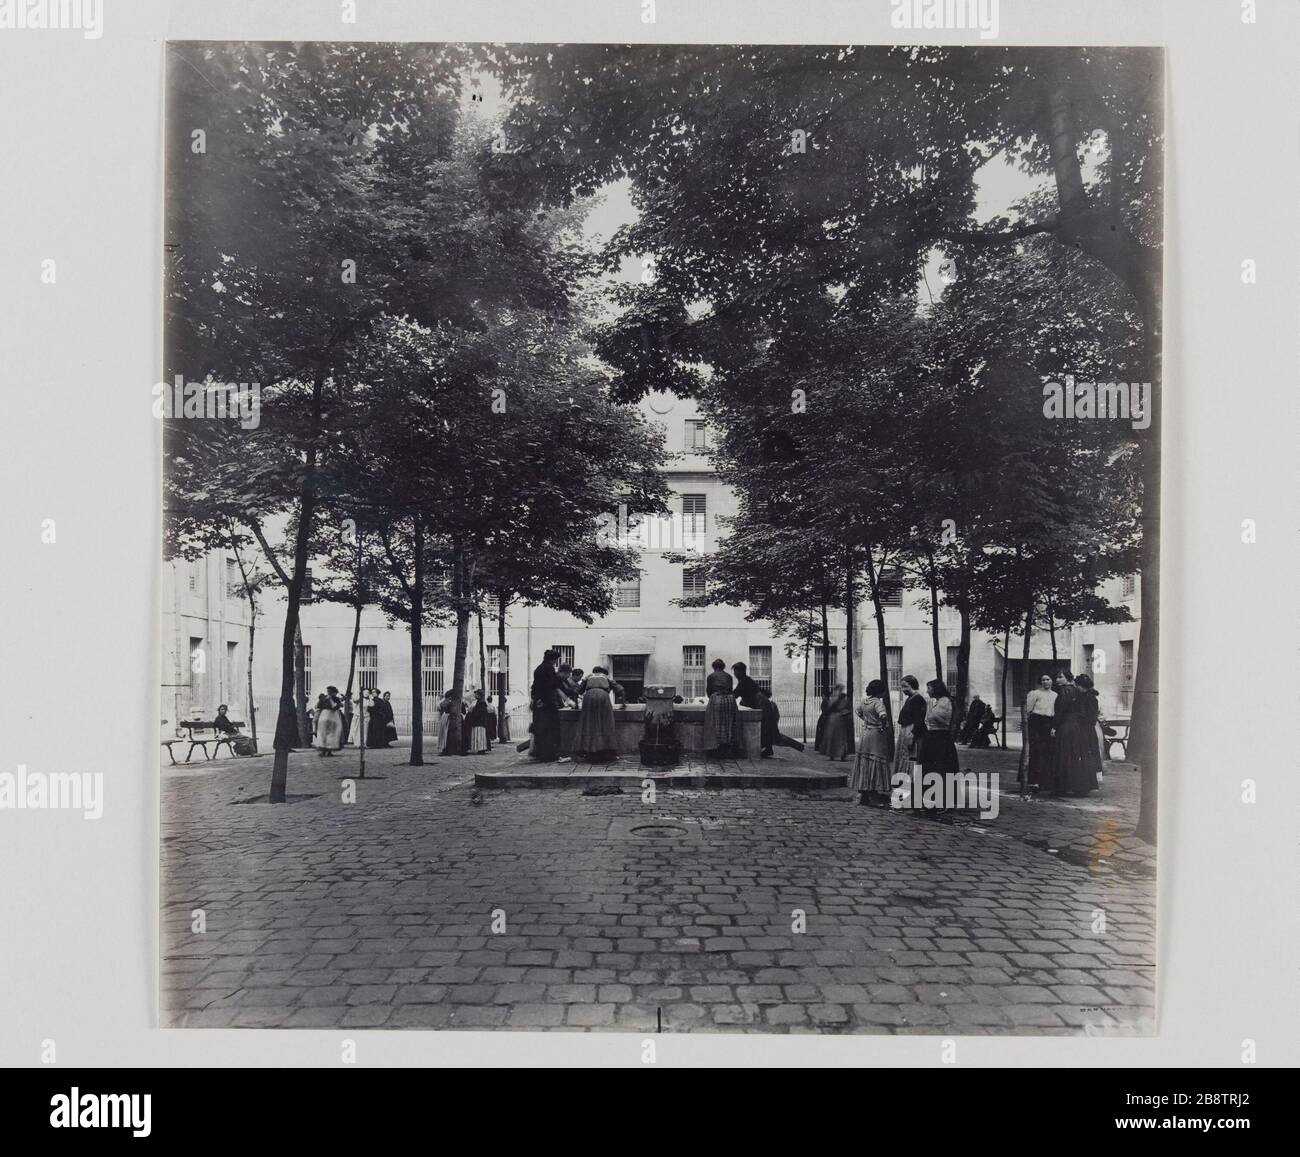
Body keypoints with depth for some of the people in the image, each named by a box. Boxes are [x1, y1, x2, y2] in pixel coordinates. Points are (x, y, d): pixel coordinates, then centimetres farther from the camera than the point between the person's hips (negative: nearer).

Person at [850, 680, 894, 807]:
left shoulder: (864, 700, 6)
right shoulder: (878, 702, -17)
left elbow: (859, 711, 25)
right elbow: (883, 715, -34)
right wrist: (883, 725, -17)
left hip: (865, 733, 8)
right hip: (876, 735, -8)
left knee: (864, 765, 12)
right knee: (876, 765, -3)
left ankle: (863, 796, 19)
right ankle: (874, 798, -2)